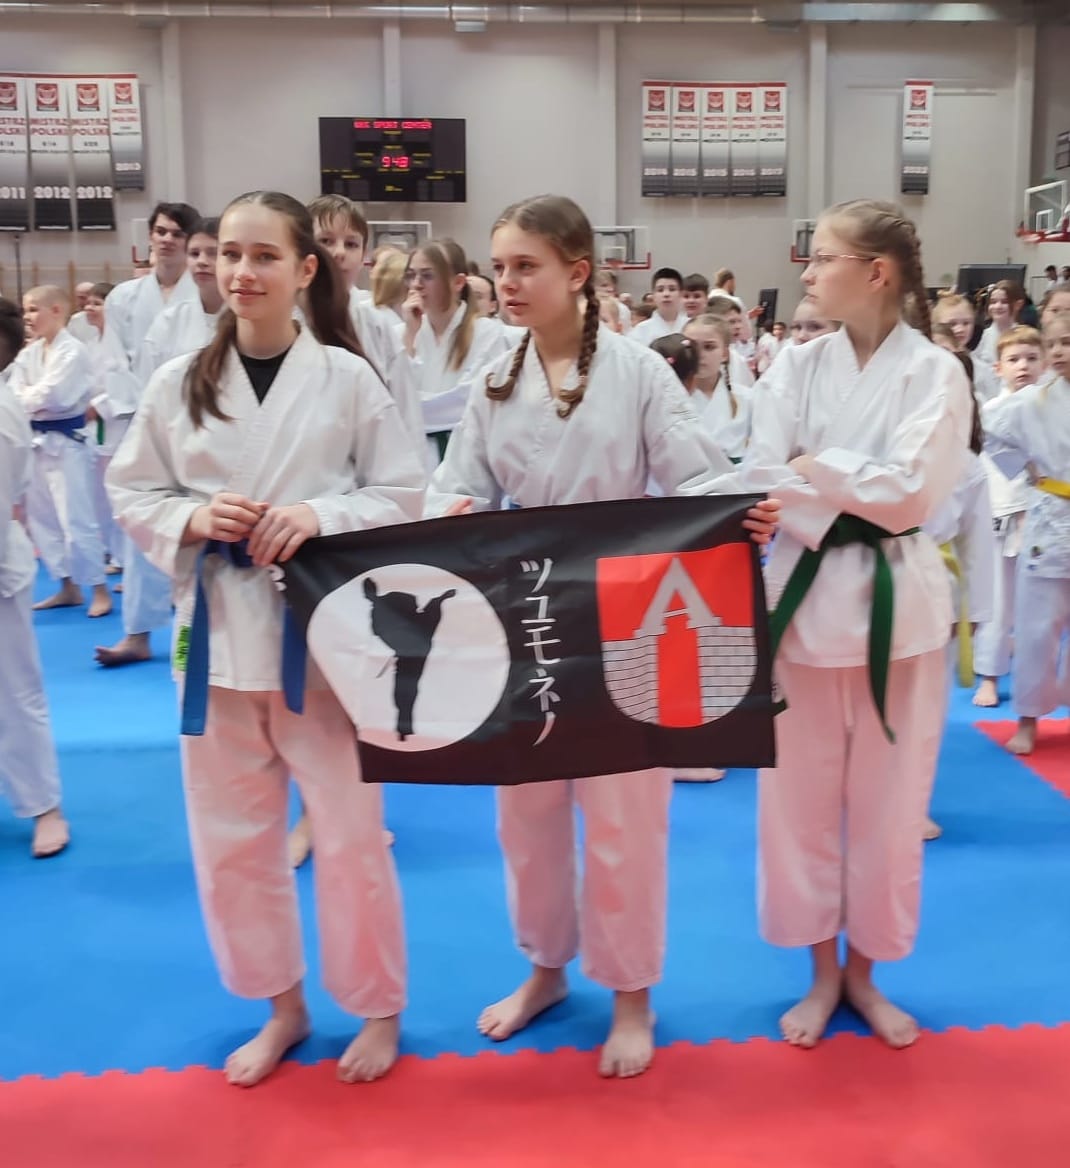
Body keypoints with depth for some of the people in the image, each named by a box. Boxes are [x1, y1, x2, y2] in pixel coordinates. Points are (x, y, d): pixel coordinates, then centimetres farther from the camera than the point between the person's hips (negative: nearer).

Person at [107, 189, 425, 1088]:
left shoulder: (348, 378, -5)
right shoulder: (179, 382, 1)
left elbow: (405, 495, -2)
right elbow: (132, 493, 7)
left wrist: (319, 516, -19)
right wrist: (194, 518, -13)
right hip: (218, 631, 3)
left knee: (349, 835, 7)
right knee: (231, 840, 13)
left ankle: (379, 1010, 31)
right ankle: (283, 1007, 36)